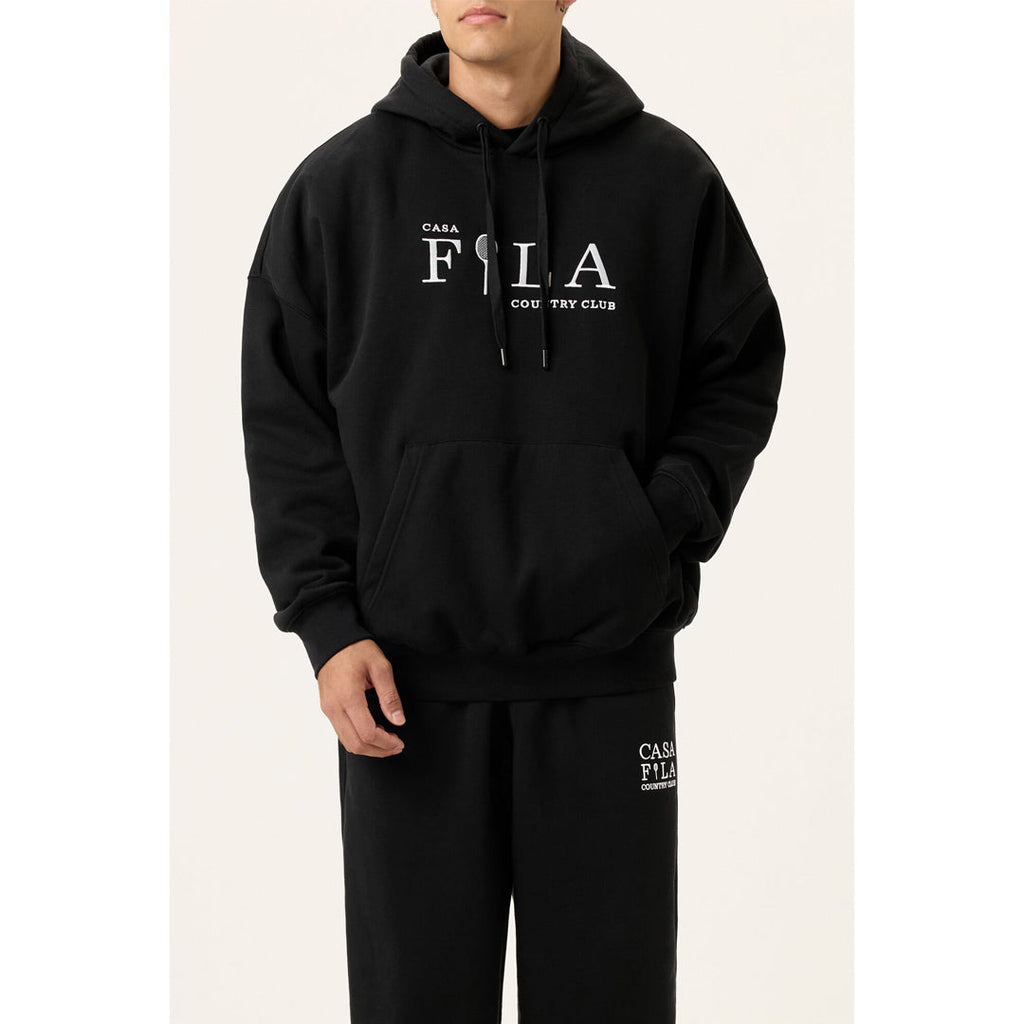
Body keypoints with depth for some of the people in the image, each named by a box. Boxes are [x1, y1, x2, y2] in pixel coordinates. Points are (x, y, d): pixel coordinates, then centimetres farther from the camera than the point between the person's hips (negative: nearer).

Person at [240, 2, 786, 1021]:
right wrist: (325, 620, -5)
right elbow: (285, 414, 4)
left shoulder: (666, 175, 3)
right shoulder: (342, 183, 2)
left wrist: (669, 521, -5)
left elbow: (740, 370, 11)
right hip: (405, 676, 0)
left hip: (609, 674, 0)